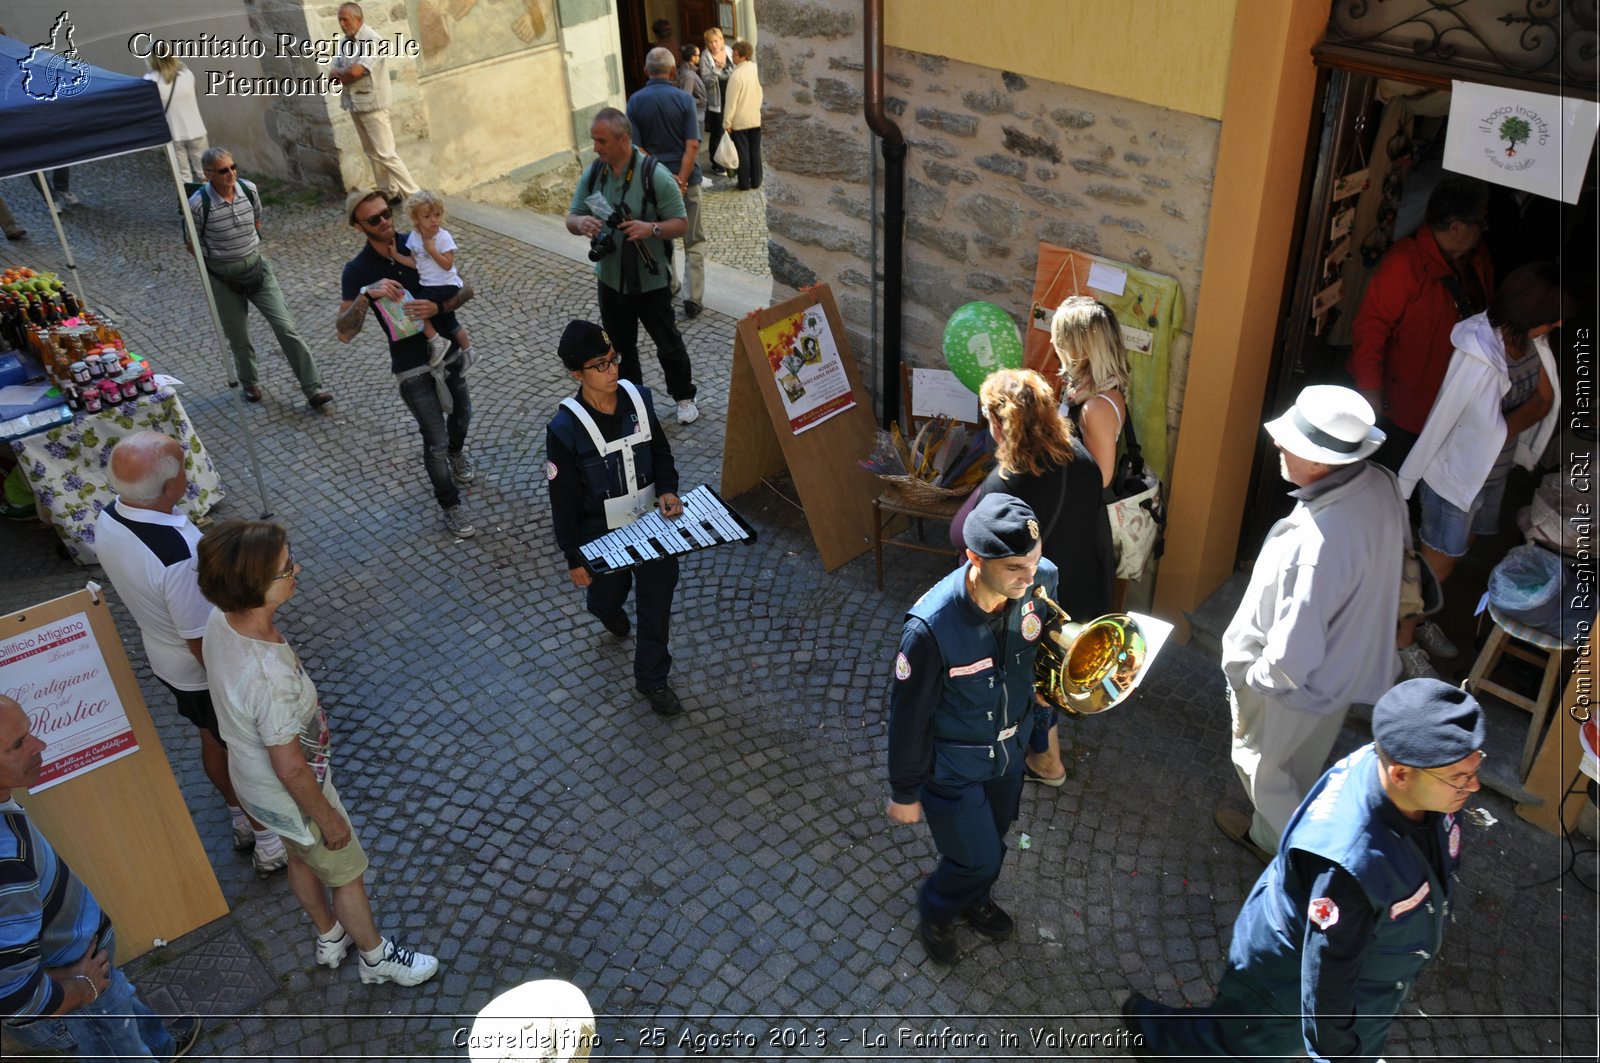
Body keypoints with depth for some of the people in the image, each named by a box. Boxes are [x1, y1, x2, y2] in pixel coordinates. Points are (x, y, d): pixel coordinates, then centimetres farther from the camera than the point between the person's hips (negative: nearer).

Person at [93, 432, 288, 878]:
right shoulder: (178, 554, -41)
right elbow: (202, 643, -29)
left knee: (213, 740, 28)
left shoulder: (107, 520, -15)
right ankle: (270, 844, 37)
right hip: (209, 671, -8)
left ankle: (242, 821, 51)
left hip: (162, 656, 8)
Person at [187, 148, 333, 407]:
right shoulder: (199, 205, -20)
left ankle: (314, 389, -3)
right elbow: (191, 243, -5)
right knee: (239, 338, 11)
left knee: (287, 328, -6)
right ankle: (250, 383, 38)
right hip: (223, 278, -2)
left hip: (257, 267, 2)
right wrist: (216, 260, 1)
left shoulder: (249, 189, -7)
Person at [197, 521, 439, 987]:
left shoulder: (220, 621, -18)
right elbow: (290, 769, -30)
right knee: (346, 873, 19)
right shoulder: (270, 677, -44)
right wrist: (328, 818, -13)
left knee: (303, 858, 32)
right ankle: (377, 957, 45)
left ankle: (330, 937, 57)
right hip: (291, 796, -8)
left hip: (252, 777, 8)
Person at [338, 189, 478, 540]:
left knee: (461, 413, 26)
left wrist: (438, 307, -25)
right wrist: (366, 294, -35)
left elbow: (465, 289, -5)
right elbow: (344, 333, -20)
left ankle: (457, 452, 60)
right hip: (412, 366, -4)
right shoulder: (357, 271, -15)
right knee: (435, 440, -2)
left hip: (449, 350, 4)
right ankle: (451, 507, 20)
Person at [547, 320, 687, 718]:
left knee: (657, 602, 11)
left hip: (651, 524, 3)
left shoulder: (638, 398, -11)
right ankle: (606, 608, 62)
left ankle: (652, 678, 32)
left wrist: (667, 489, -12)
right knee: (608, 595, 23)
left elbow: (661, 450, 6)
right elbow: (564, 501, -15)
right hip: (602, 536, -3)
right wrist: (574, 558, -10)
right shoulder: (564, 430, -24)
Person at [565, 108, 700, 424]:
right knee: (620, 346, 19)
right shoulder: (593, 174, -3)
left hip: (651, 280, -4)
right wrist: (580, 223, -22)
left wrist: (651, 229, -33)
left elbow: (681, 224, -14)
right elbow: (571, 218, 3)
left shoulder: (655, 175, -18)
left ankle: (684, 397, 34)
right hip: (610, 279, 5)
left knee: (668, 344, 12)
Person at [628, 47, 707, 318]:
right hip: (686, 179, -2)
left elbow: (635, 146, -9)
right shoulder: (684, 99, -8)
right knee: (694, 241, 7)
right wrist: (680, 179, -16)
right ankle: (693, 298, 1)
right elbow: (692, 146, -16)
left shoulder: (635, 101, -4)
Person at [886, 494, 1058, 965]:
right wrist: (905, 793, -10)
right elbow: (909, 716, -21)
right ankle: (936, 911, 46)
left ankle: (973, 899, 60)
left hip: (1009, 749, 5)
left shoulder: (1041, 582, -24)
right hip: (952, 766, -5)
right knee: (978, 858, 12)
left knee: (994, 837, 27)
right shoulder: (931, 626, -37)